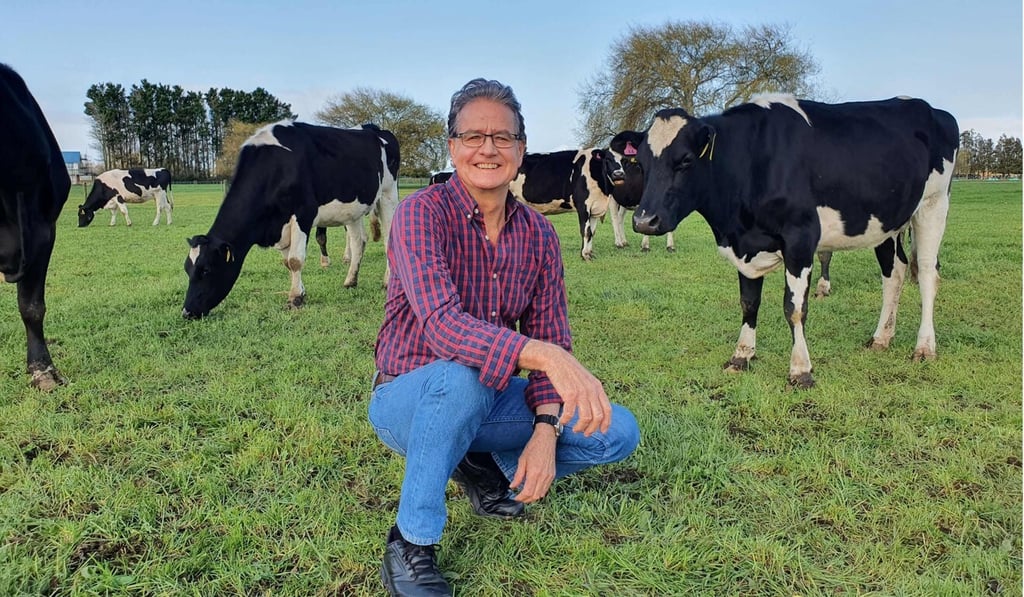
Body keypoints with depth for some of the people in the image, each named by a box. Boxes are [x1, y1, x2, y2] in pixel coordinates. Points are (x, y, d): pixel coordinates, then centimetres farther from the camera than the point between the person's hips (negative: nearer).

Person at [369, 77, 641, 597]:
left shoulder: (538, 233, -2)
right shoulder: (422, 213, -19)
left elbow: (551, 335, -4)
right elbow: (443, 325, -35)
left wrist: (547, 430, -20)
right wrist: (547, 355, -50)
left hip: (493, 399, 5)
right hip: (409, 399, -5)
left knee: (618, 434, -8)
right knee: (461, 376, -40)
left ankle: (482, 465, 13)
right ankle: (410, 544, -18)